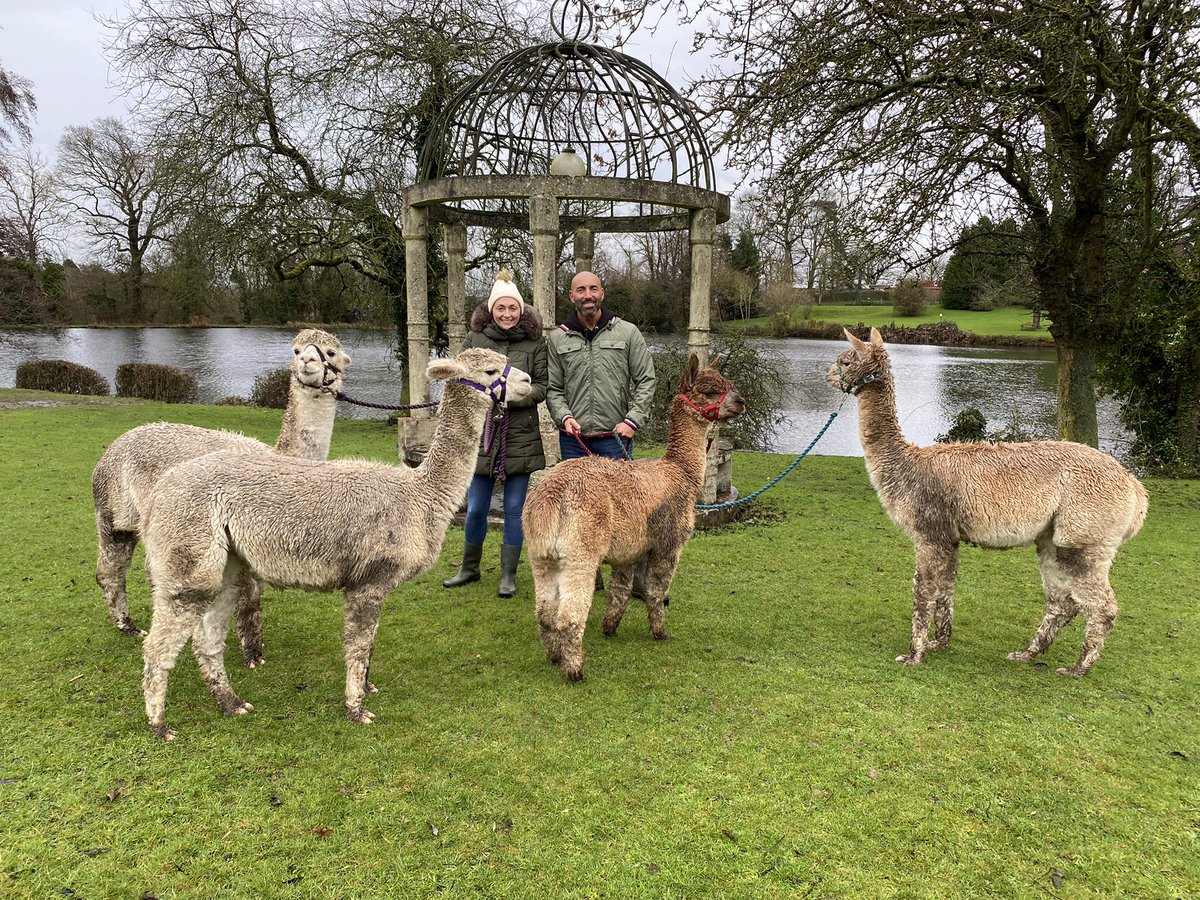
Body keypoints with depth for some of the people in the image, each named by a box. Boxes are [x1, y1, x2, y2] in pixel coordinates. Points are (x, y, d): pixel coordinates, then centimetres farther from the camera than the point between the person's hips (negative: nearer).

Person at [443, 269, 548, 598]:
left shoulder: (535, 343, 1)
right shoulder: (474, 339, 4)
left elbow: (542, 386, -1)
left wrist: (513, 396, -17)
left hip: (519, 437, -1)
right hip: (481, 435, 1)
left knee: (514, 508, 7)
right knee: (475, 509, 9)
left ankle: (509, 575, 20)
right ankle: (469, 568, 29)